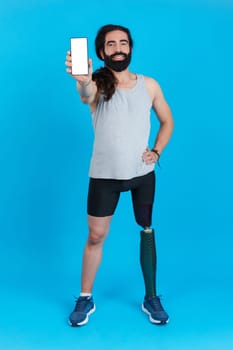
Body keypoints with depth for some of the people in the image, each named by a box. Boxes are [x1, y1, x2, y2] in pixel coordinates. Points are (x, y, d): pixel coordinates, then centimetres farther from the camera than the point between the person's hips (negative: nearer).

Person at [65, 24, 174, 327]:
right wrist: (82, 81, -60)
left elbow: (167, 121, 13)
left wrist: (157, 151, -4)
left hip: (143, 173, 3)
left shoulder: (149, 85, -1)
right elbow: (86, 95, -36)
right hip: (104, 175, -2)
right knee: (96, 236, 5)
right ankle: (85, 299, 23)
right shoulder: (98, 84, -10)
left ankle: (151, 298, 27)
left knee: (147, 230, 11)